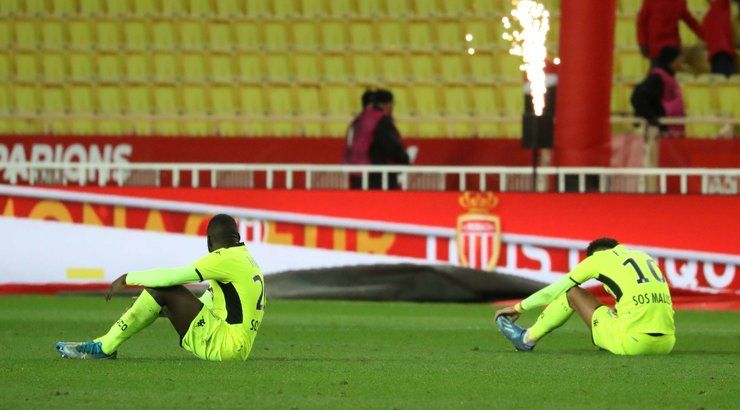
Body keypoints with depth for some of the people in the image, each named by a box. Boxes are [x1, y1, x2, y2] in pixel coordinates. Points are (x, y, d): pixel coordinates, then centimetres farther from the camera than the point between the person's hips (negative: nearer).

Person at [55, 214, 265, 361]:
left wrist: (128, 278, -5)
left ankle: (105, 348, -7)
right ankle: (106, 345, 6)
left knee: (163, 288, -11)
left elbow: (171, 276, -16)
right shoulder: (246, 259, 20)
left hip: (225, 346, -9)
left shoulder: (226, 258, -11)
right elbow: (207, 303, 25)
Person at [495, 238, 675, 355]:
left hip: (633, 342, -5)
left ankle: (527, 339, 27)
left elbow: (555, 289, 18)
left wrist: (518, 308, 31)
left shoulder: (599, 257, 10)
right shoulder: (644, 257, 25)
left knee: (572, 292, 15)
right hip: (666, 344, 5)